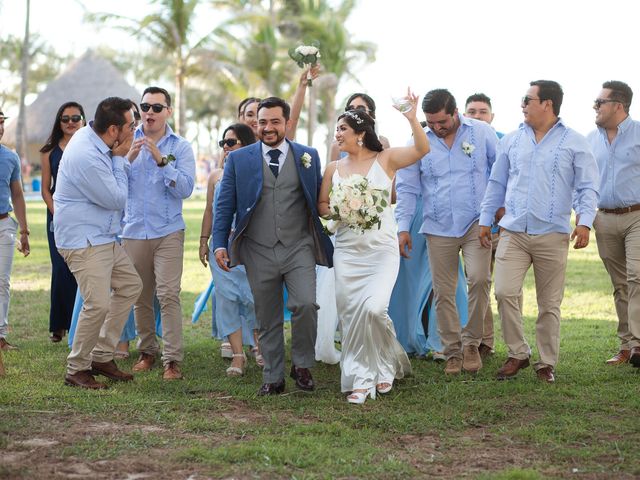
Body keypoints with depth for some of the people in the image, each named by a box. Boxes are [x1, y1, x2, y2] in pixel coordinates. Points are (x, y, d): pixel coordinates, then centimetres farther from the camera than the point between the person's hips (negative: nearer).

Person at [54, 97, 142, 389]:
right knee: (99, 304, -15)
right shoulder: (87, 157, -27)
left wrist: (121, 157, 4)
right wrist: (119, 158, -10)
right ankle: (76, 370, 1)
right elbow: (117, 200, -15)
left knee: (130, 286, 15)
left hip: (103, 238, 11)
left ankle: (102, 356, 20)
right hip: (83, 241, -11)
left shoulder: (90, 135, 6)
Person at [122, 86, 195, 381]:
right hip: (133, 231, 2)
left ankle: (172, 359, -9)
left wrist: (161, 159, -18)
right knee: (140, 297, 7)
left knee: (168, 295, -11)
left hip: (168, 232, -2)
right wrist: (128, 159, -15)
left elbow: (185, 188, -10)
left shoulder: (180, 147, 1)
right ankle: (147, 351, 22)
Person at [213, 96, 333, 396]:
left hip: (298, 248, -1)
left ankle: (301, 365, 3)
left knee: (305, 304, -18)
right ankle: (273, 378, 19)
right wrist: (220, 244, -2)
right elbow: (225, 205, 6)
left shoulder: (308, 157, 7)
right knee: (267, 319, 7)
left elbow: (319, 201, 9)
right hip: (259, 252, 1)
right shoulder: (239, 159, 6)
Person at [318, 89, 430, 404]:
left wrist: (412, 119, -27)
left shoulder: (385, 159, 1)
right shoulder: (334, 168, 10)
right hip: (347, 252, 3)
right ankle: (360, 381, 11)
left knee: (373, 308, -18)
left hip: (381, 250, -3)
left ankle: (385, 364, 10)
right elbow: (321, 205, 15)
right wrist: (338, 211, -7)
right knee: (351, 315, -1)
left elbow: (422, 149, -13)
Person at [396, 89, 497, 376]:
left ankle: (471, 342, -1)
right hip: (438, 228, 2)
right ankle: (453, 351, 15)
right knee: (443, 292, 3)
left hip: (476, 223, -2)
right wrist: (403, 227, 2)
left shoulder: (481, 133, 2)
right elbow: (407, 188, 7)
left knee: (479, 278, -19)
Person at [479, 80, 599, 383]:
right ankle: (517, 354, 5)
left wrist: (584, 221, -15)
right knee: (504, 292, -11)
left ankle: (546, 363, 16)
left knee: (549, 304, 4)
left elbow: (588, 187, -1)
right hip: (513, 233, 2)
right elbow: (496, 184, 18)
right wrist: (485, 220, 14)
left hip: (553, 236, -2)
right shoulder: (511, 141, 12)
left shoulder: (574, 143, 2)